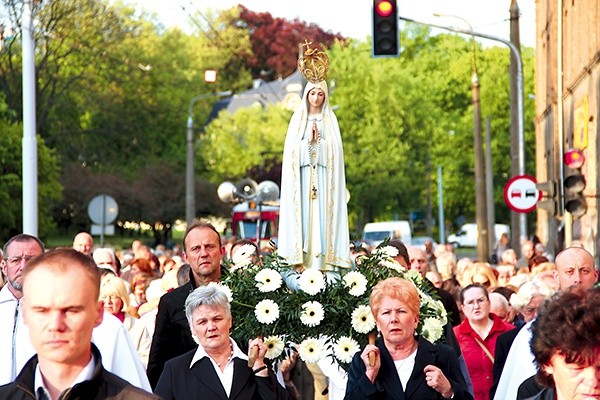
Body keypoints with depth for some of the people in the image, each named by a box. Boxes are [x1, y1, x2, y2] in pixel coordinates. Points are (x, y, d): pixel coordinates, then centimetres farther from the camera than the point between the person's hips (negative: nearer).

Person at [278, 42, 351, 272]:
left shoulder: (330, 120, 10)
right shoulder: (298, 119, 11)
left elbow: (334, 150, 2)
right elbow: (292, 149, 3)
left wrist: (318, 141, -11)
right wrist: (308, 139, -11)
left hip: (323, 177, 0)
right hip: (302, 176, 0)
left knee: (322, 214, -7)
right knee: (303, 214, -7)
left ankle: (323, 259, -9)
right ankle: (301, 260, -8)